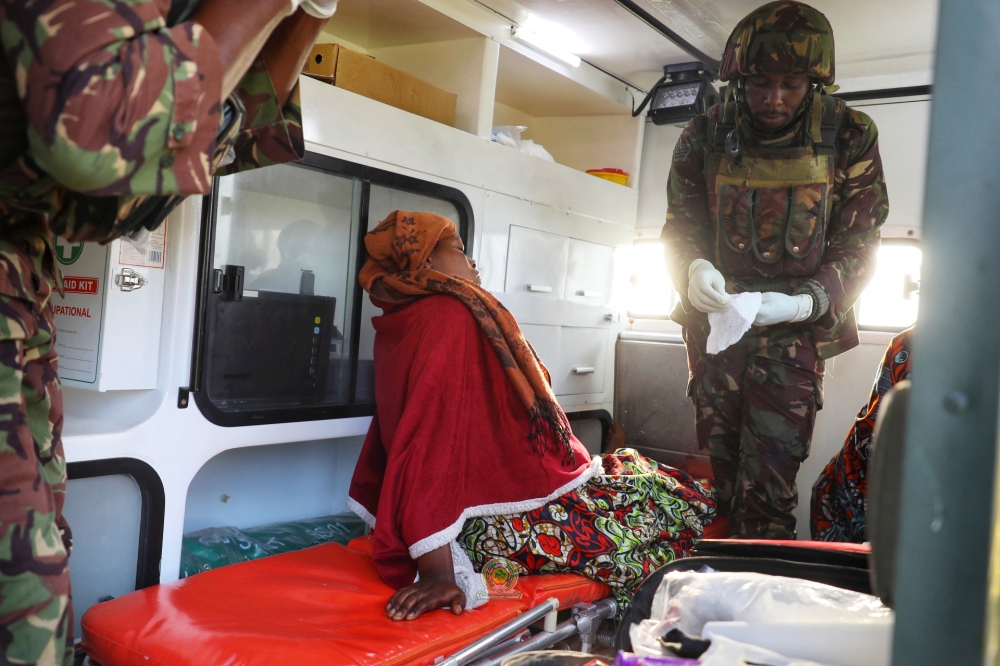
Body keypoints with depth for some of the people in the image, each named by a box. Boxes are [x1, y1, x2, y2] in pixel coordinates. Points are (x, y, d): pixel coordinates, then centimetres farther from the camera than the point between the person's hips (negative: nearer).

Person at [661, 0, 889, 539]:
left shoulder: (850, 137, -8)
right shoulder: (705, 135, -4)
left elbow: (857, 245, -5)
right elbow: (681, 222, 2)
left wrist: (806, 302, -23)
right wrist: (694, 267, -21)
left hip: (796, 327, -2)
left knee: (770, 475, -6)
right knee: (721, 458, 13)